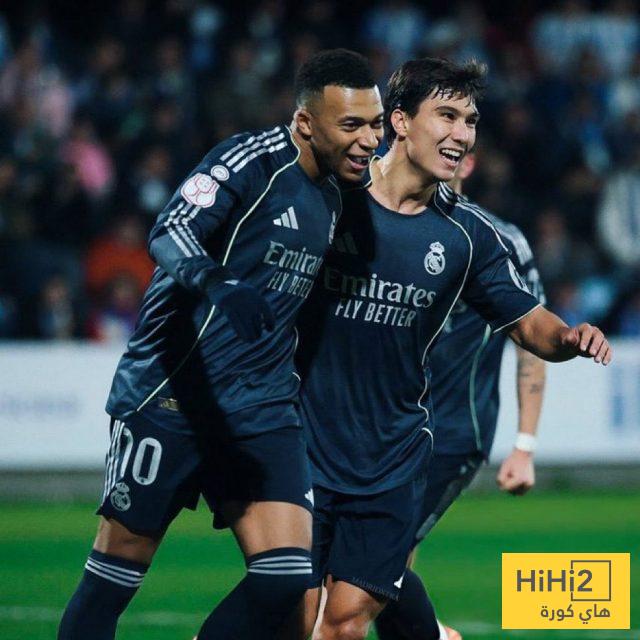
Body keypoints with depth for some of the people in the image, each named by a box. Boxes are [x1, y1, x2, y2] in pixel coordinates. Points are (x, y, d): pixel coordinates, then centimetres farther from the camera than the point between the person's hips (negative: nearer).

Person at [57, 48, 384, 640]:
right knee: (116, 574, -1)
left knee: (286, 576, -9)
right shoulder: (252, 162, -11)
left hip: (261, 411, 6)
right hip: (172, 394, -6)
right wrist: (215, 283, -44)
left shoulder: (333, 192, 12)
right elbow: (170, 233, -26)